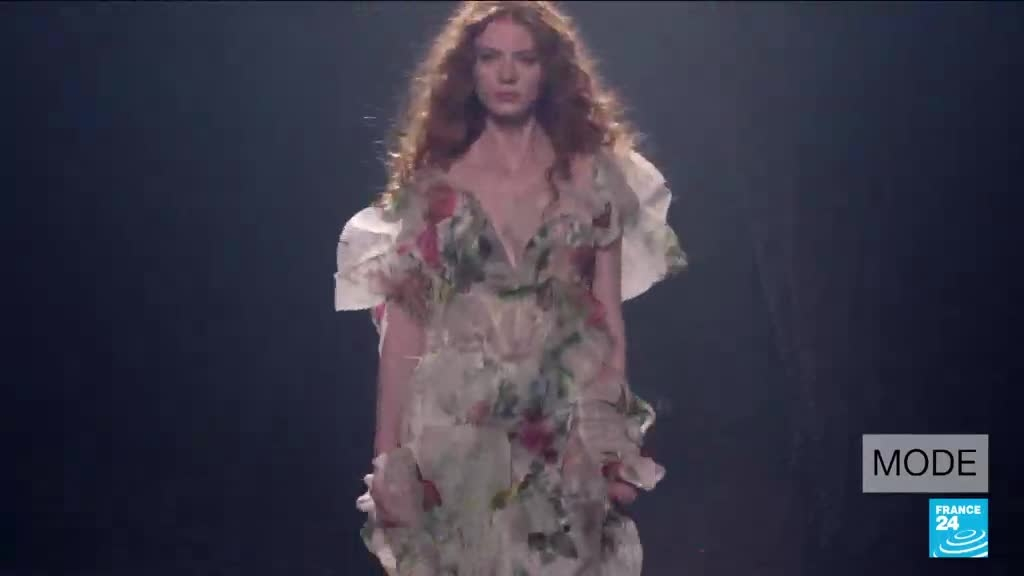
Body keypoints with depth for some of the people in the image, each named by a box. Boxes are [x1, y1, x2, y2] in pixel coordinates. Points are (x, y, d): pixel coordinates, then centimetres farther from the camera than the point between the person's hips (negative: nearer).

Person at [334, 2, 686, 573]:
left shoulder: (592, 175, 4)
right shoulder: (432, 184, 2)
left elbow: (608, 312, 5)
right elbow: (402, 321, 0)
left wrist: (621, 435, 0)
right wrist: (388, 452, -4)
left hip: (570, 424, 1)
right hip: (457, 423, 0)